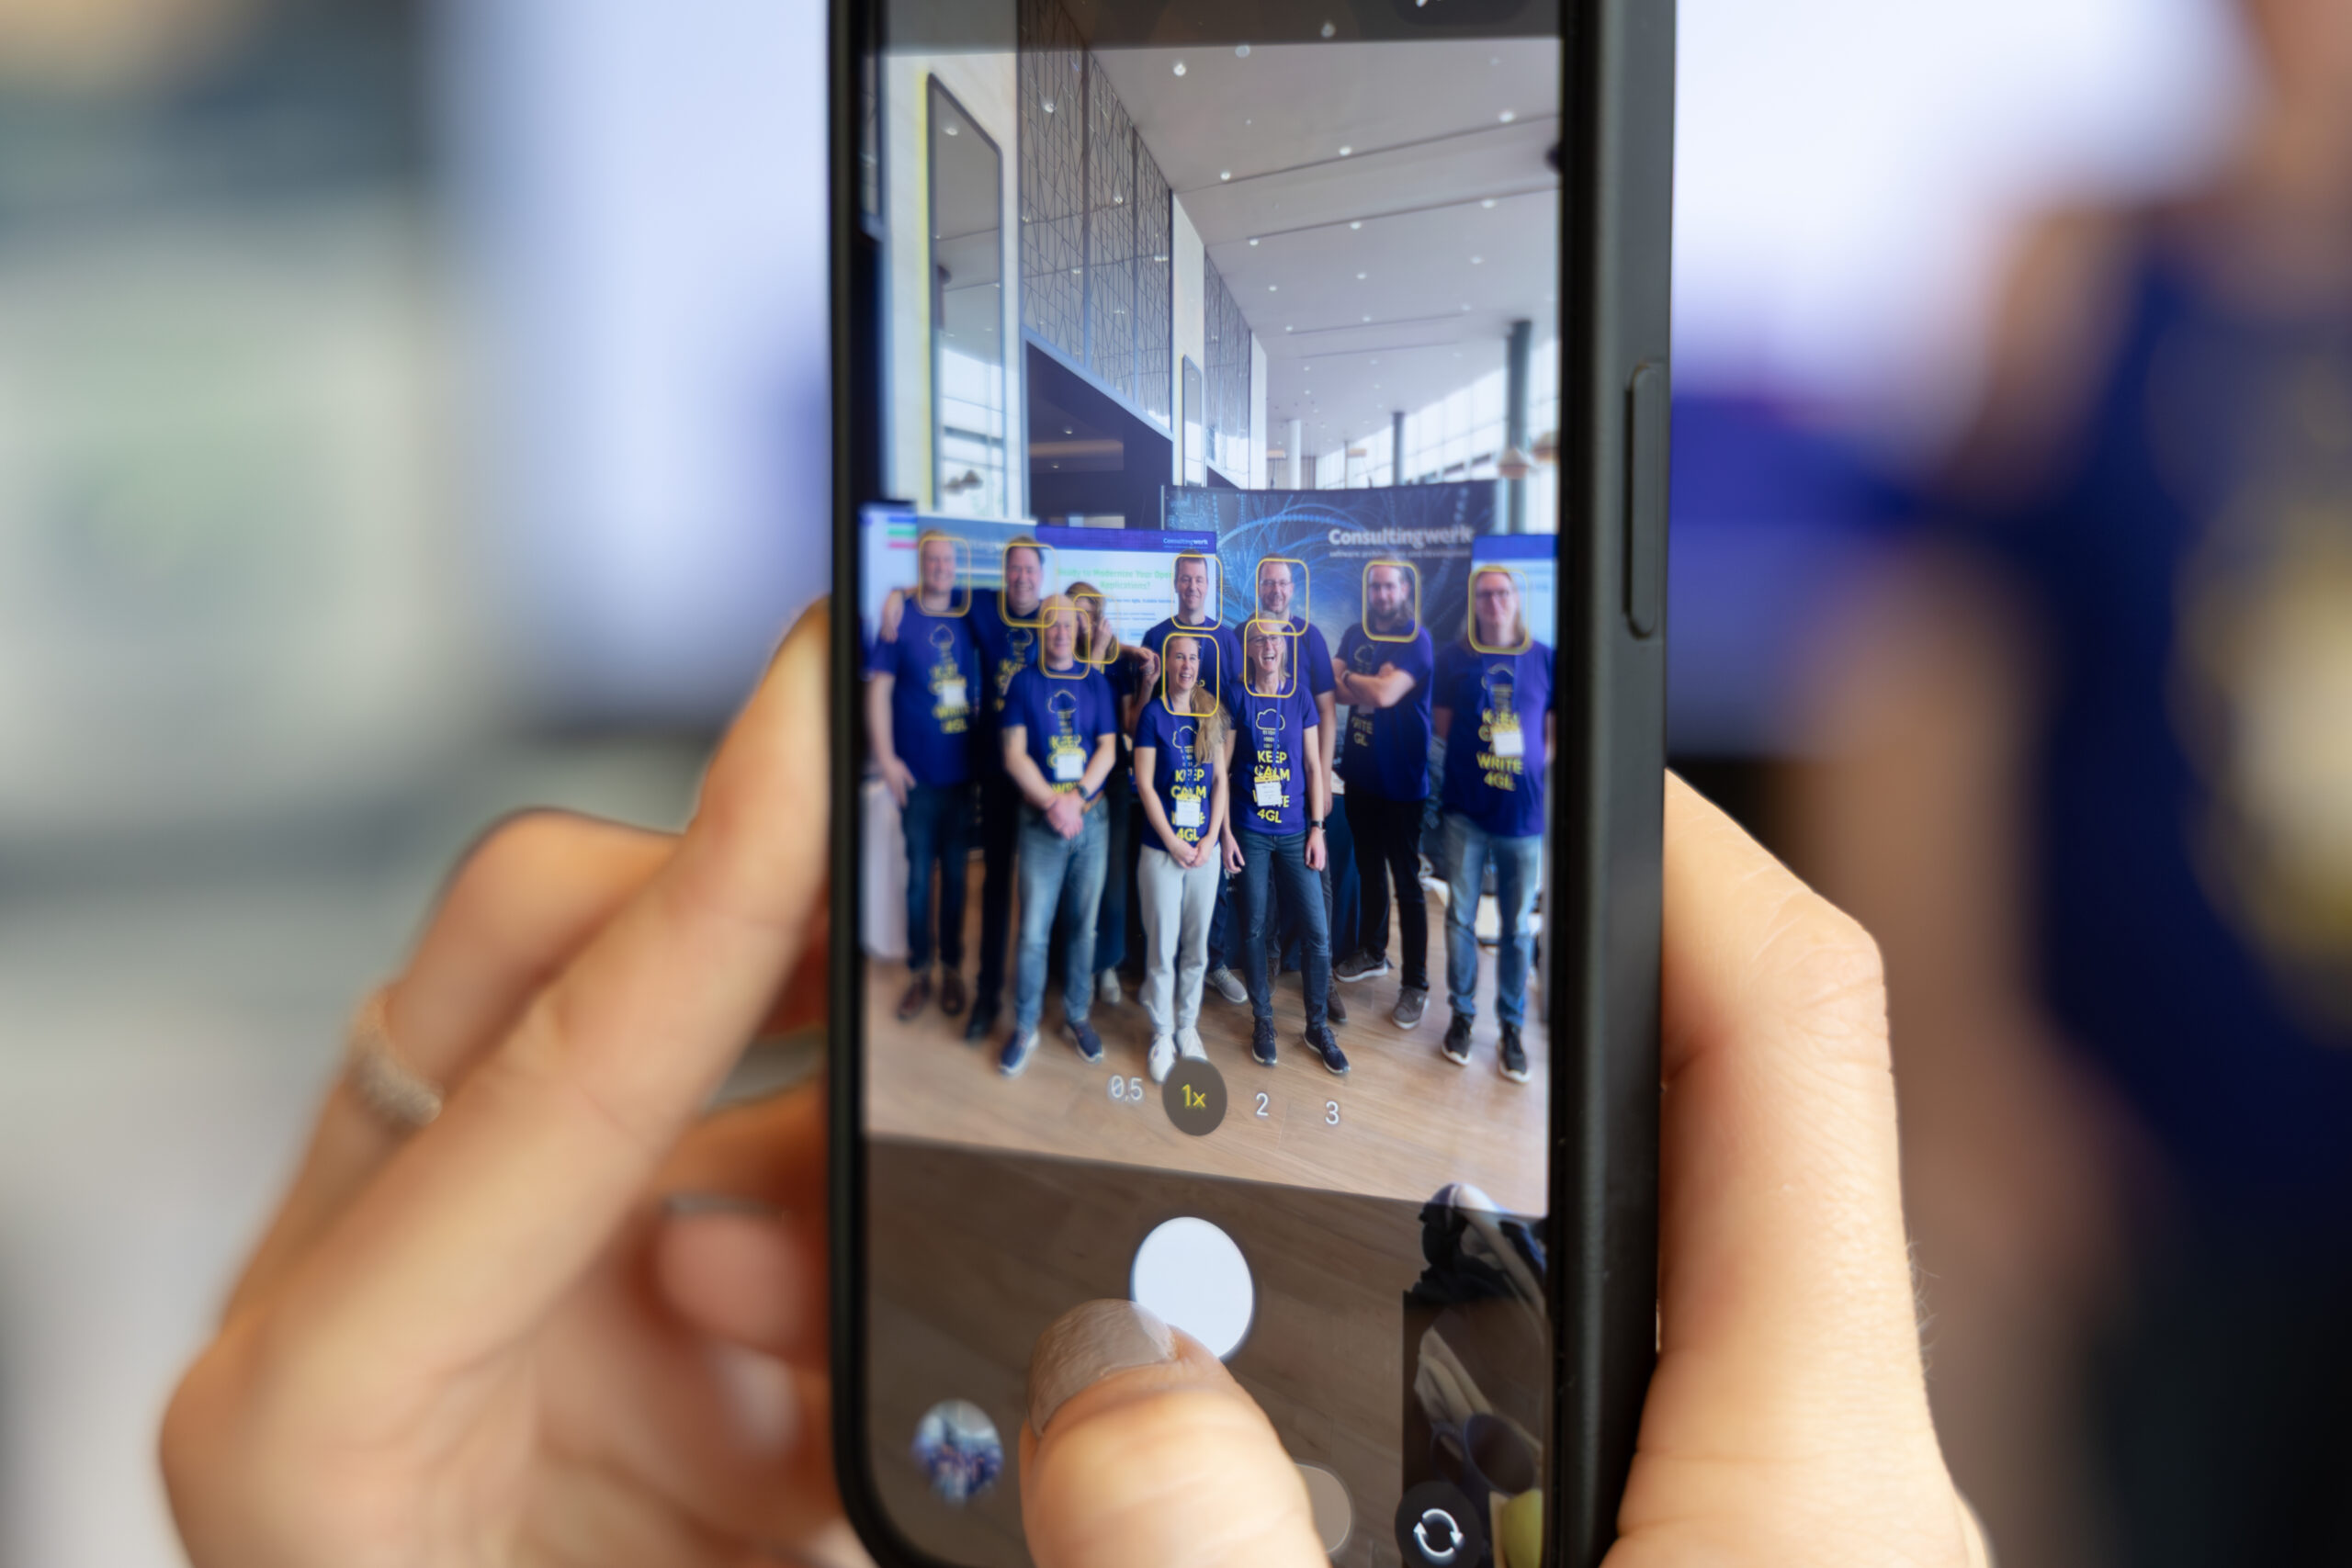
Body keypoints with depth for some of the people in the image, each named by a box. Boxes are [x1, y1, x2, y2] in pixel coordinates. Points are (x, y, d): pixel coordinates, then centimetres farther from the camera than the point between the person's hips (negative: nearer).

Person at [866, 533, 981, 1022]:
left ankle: (952, 968, 19)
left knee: (956, 872, 9)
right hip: (918, 774, -2)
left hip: (963, 771, 2)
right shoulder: (900, 619, -4)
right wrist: (886, 758, -12)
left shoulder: (968, 616, 4)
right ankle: (919, 972, 15)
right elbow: (879, 689, -5)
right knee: (920, 871, 5)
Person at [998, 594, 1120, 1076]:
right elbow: (1015, 754, -4)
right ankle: (1025, 1027, 6)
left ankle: (1077, 1016, 20)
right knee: (1033, 931, -4)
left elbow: (1108, 748, 3)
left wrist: (1078, 797, -12)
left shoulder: (1095, 682, 8)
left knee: (1083, 925, 8)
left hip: (1091, 818, 2)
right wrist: (1053, 803, -14)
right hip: (1040, 821, -2)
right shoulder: (1024, 683, 3)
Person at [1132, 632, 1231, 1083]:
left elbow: (1221, 779, 7)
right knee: (1162, 947, 1)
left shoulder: (1211, 713, 6)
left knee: (1197, 946, 10)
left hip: (1205, 849, 4)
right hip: (1162, 850, -3)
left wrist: (1212, 838, -5)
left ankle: (1187, 1025, 24)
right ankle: (1162, 1034, 12)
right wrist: (1173, 843, -11)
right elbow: (1145, 783, -8)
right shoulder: (1154, 713, -5)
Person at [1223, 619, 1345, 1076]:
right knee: (1254, 929, 4)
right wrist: (1225, 832, -5)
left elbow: (1313, 766, 6)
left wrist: (1317, 828, 0)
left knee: (1317, 931, -2)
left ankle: (1318, 1026, 12)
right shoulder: (1237, 699, -1)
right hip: (1249, 832, -1)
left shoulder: (1301, 697, 4)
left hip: (1295, 832, 2)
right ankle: (1262, 1020, 20)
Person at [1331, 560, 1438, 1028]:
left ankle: (1416, 984, 4)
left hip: (1400, 780, -7)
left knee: (1407, 882, -2)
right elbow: (1333, 689, 0)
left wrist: (1348, 678, -7)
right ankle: (1372, 953, 38)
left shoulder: (1416, 640, -13)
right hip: (1360, 773, 7)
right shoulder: (1355, 634, 8)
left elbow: (1385, 693, -23)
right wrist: (1367, 686, -18)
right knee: (1369, 867, 21)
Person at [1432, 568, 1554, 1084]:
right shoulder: (1455, 659, 2)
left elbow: (1556, 728, 8)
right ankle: (1462, 1013, 21)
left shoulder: (1543, 659, 2)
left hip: (1523, 812, 0)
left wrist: (1538, 760, -6)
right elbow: (1441, 723, 8)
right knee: (1460, 916, 5)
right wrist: (1481, 750, -4)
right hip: (1467, 809, 0)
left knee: (1518, 926, 5)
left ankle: (1512, 1026, 16)